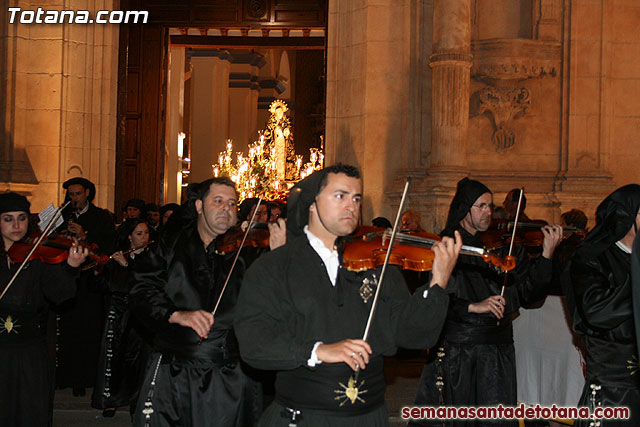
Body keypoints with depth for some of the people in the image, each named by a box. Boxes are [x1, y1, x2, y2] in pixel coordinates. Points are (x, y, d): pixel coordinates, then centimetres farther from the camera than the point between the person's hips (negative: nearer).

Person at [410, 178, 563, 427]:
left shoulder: (505, 247, 6)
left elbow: (529, 292, -2)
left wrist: (547, 254, -14)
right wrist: (472, 306, -22)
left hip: (495, 353, 1)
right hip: (451, 352, -1)